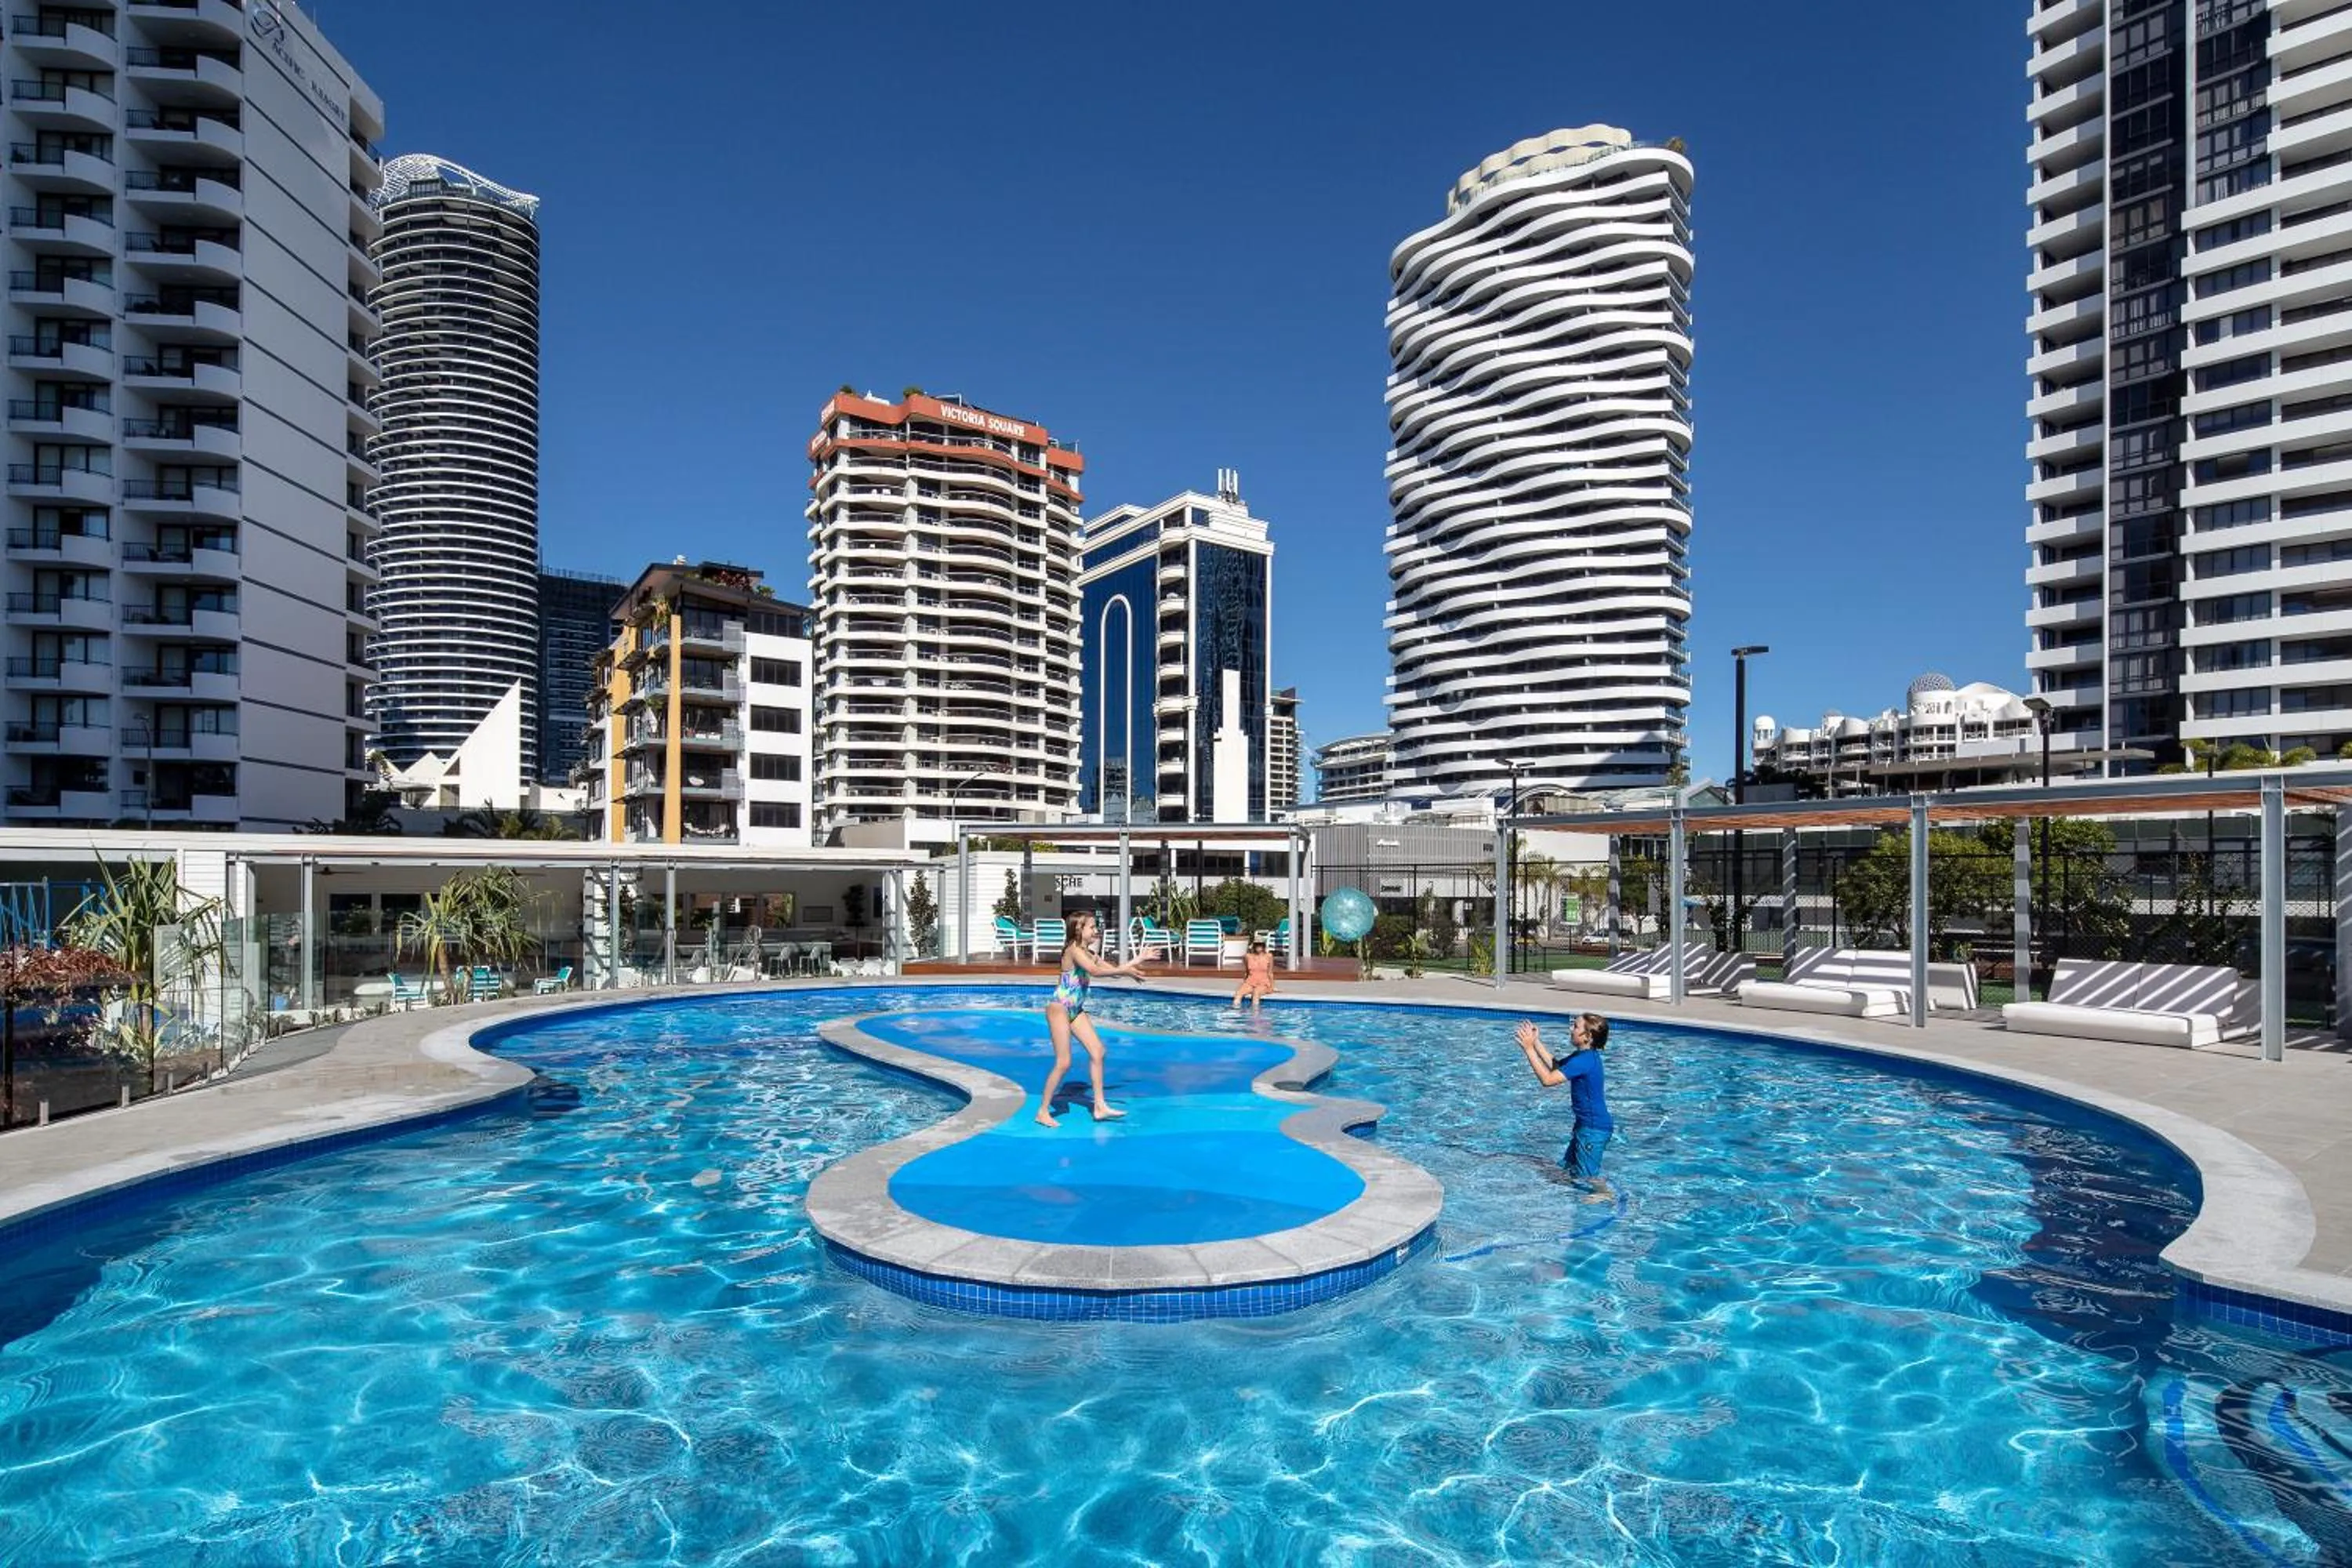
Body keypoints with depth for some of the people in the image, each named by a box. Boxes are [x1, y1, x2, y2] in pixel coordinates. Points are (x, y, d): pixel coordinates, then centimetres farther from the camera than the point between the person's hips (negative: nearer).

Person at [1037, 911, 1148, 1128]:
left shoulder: (1089, 953, 11)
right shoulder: (1074, 950, -17)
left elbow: (1111, 968, 9)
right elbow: (1095, 970, -33)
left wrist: (1132, 964, -5)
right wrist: (1124, 970, -30)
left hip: (1076, 1010, 9)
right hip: (1059, 1008, -9)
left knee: (1097, 1051, 2)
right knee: (1063, 1063, -8)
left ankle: (1100, 1106, 8)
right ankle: (1043, 1111, 5)